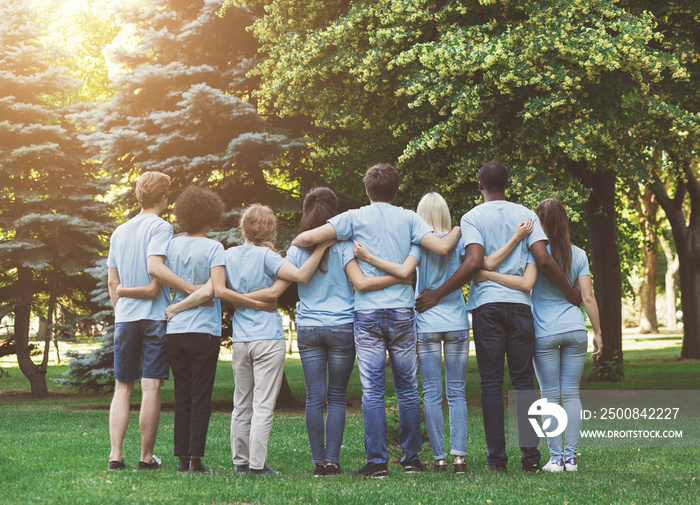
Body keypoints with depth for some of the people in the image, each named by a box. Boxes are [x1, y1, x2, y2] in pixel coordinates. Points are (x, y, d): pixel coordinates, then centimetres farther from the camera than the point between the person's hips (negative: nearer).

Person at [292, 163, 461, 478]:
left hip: (367, 313, -1)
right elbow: (442, 247, -7)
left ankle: (377, 462, 0)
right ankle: (411, 458, 16)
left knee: (372, 390, 1)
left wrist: (294, 242, 16)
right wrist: (458, 230, 14)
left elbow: (310, 237, -7)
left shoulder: (355, 218, 1)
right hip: (402, 311, 2)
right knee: (407, 388, 10)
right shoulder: (408, 218, 4)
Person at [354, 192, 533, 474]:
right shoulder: (458, 241, 3)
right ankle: (459, 455, -4)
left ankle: (439, 458, -1)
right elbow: (487, 264, -9)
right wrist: (516, 239, -5)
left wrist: (368, 257, -18)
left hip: (427, 325, -2)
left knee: (431, 394, 1)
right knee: (456, 392, 5)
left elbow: (404, 271, -19)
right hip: (457, 324, 2)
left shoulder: (419, 242, -3)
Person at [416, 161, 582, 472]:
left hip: (486, 306, -2)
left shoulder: (472, 218, 1)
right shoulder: (527, 216, 8)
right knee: (523, 381, 6)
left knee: (491, 383, 2)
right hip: (520, 305, 2)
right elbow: (543, 261, -3)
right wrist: (570, 292, 11)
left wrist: (438, 294, -8)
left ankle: (497, 457, 2)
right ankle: (530, 456, 4)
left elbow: (474, 263, -13)